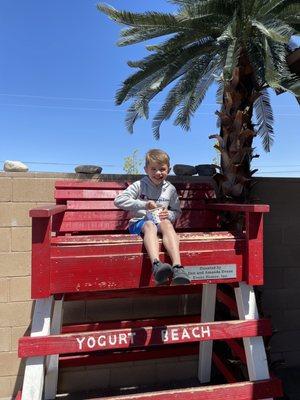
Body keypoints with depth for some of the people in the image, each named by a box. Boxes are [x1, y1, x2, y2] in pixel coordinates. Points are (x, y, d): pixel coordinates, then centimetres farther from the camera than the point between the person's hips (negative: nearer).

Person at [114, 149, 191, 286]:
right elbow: (118, 200, -12)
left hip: (161, 221, 2)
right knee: (150, 225, -37)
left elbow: (177, 212, 18)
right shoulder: (140, 185, -1)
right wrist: (143, 204, -20)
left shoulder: (170, 189, 9)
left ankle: (177, 266, -49)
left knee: (167, 223, -33)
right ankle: (156, 264, -61)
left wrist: (169, 215, -8)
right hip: (140, 222, -2)